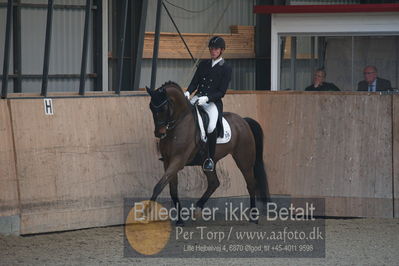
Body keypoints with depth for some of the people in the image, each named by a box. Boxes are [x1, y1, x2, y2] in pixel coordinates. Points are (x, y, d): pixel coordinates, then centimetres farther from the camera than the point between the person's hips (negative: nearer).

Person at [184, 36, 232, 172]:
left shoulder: (226, 69, 0)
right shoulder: (203, 64, 16)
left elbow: (221, 92, -5)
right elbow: (194, 82, 13)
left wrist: (207, 98, -20)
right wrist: (188, 92, -8)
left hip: (213, 102, -5)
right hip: (197, 97, 5)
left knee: (211, 127, -29)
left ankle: (210, 159, -13)